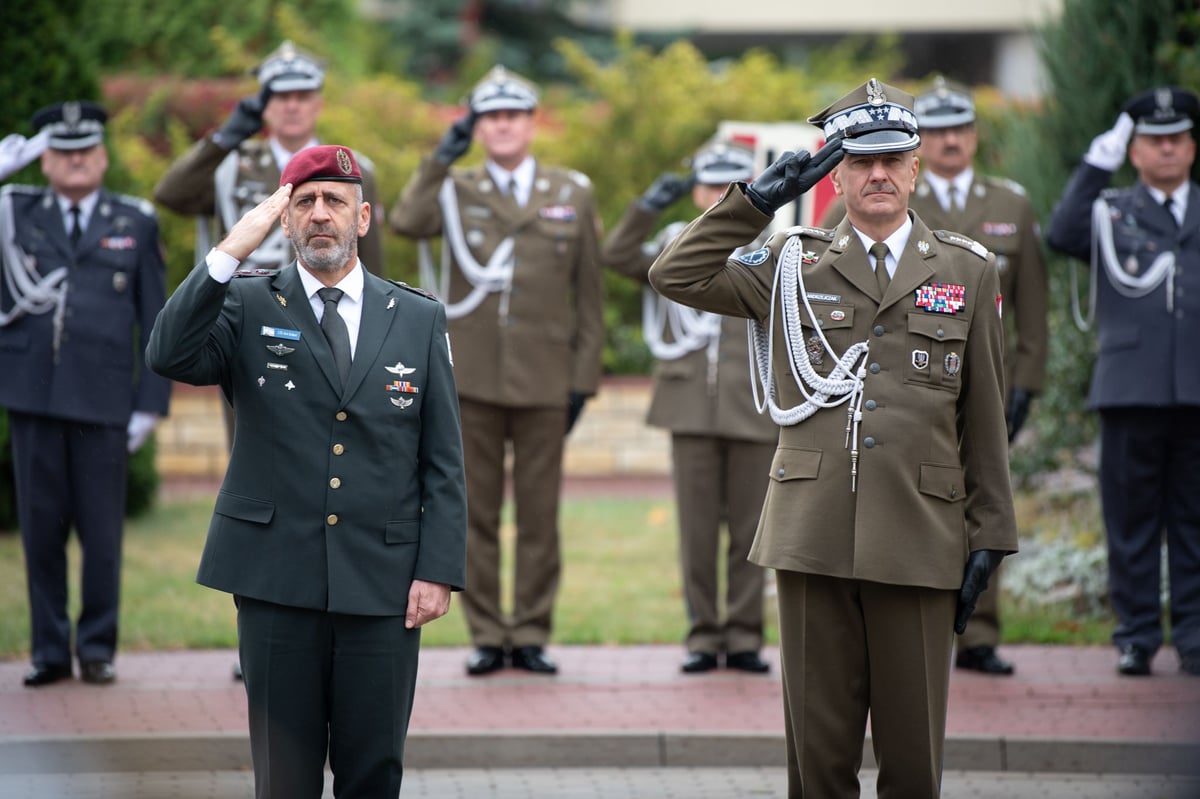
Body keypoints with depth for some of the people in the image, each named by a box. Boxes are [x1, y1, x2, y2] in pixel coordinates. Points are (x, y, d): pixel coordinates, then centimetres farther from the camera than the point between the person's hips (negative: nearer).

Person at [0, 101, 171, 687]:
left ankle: (98, 649, 12)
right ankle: (50, 650, 12)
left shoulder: (136, 223, 9)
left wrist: (151, 403, 1)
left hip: (103, 399, -1)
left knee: (101, 530, 0)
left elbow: (155, 321, 8)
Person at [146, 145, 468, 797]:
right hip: (278, 581, -1)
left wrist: (439, 570, -2)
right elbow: (170, 356, -15)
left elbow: (443, 461, 8)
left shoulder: (419, 319, 9)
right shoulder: (247, 305, 5)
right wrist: (231, 253, -18)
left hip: (383, 587, 1)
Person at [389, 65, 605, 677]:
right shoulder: (455, 190, 7)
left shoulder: (572, 194, 8)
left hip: (544, 381, 0)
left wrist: (585, 378, 4)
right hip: (472, 376, 0)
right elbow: (407, 223, -16)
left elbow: (589, 296, 9)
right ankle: (486, 636, 9)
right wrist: (441, 159, -16)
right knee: (477, 513, 3)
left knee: (539, 513, 2)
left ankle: (531, 634, 9)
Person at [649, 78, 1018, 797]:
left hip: (919, 542, 0)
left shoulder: (969, 272, 9)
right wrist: (757, 199, 0)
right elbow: (676, 276, 3)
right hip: (813, 540, 1)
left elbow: (985, 417, 8)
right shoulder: (795, 265, 11)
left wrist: (989, 539, 4)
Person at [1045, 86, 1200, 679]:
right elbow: (1061, 236, -10)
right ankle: (1136, 637, 7)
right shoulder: (1109, 212, 11)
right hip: (1131, 389, -1)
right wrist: (1097, 164, -13)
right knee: (1131, 519, 1)